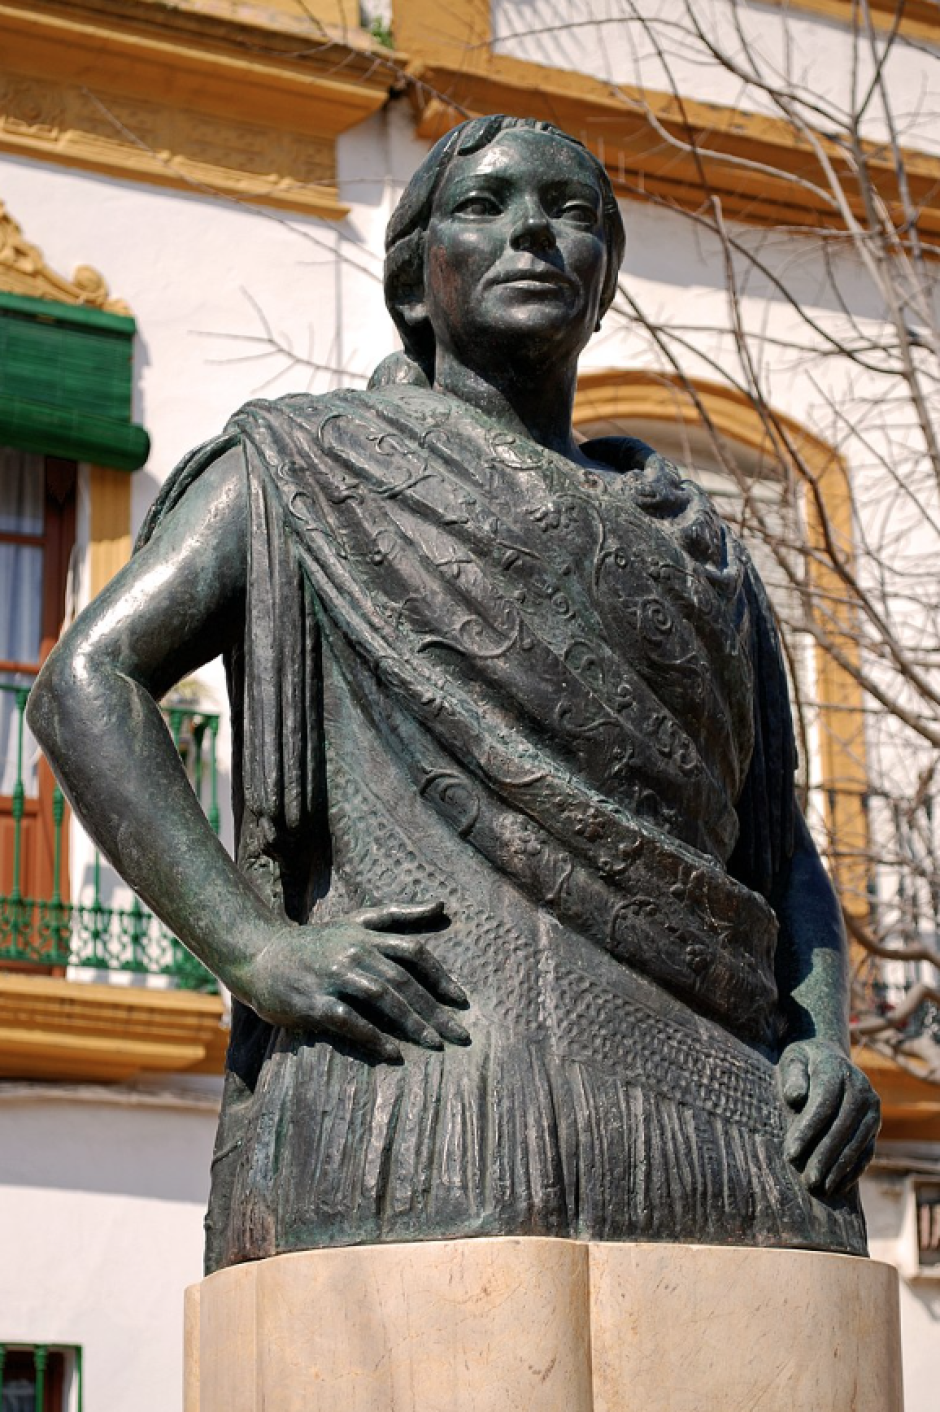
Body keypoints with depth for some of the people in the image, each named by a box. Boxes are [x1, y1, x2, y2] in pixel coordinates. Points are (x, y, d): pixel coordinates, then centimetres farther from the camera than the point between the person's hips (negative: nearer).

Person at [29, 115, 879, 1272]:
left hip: (693, 1105, 5)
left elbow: (780, 851, 27)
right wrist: (255, 948, -11)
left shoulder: (696, 551, 29)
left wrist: (822, 1042, 4)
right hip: (423, 1078, -4)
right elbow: (85, 684, 4)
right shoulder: (309, 470, 16)